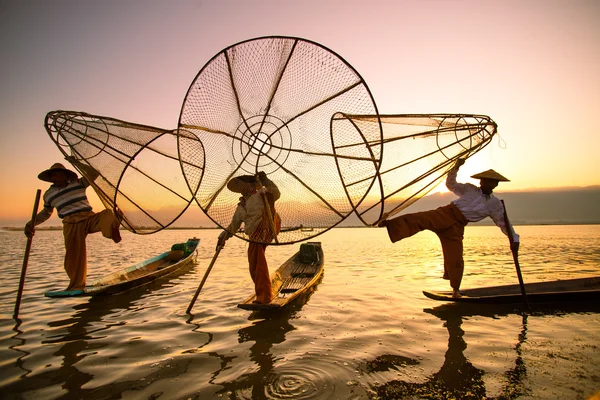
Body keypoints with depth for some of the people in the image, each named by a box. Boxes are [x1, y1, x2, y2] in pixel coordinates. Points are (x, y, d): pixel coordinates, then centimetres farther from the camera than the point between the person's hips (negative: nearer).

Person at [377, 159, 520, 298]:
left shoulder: (495, 204, 12)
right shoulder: (470, 189, 14)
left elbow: (504, 223, 18)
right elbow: (450, 184, 17)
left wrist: (514, 239, 10)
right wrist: (456, 167, 5)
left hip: (456, 226, 0)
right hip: (445, 213, 0)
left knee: (455, 259, 0)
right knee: (418, 219, -29)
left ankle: (455, 290, 20)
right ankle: (388, 224, -38)